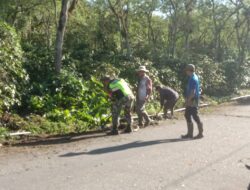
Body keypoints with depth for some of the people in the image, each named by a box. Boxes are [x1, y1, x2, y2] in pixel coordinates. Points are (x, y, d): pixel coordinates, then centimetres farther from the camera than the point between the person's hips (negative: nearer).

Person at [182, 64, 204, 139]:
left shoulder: (193, 79, -18)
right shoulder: (194, 77, 14)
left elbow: (193, 92, -23)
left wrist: (187, 100, -20)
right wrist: (187, 100, 20)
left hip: (192, 101, -10)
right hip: (191, 101, 10)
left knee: (195, 116, -3)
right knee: (187, 115, 13)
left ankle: (200, 133, 6)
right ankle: (189, 133, 18)